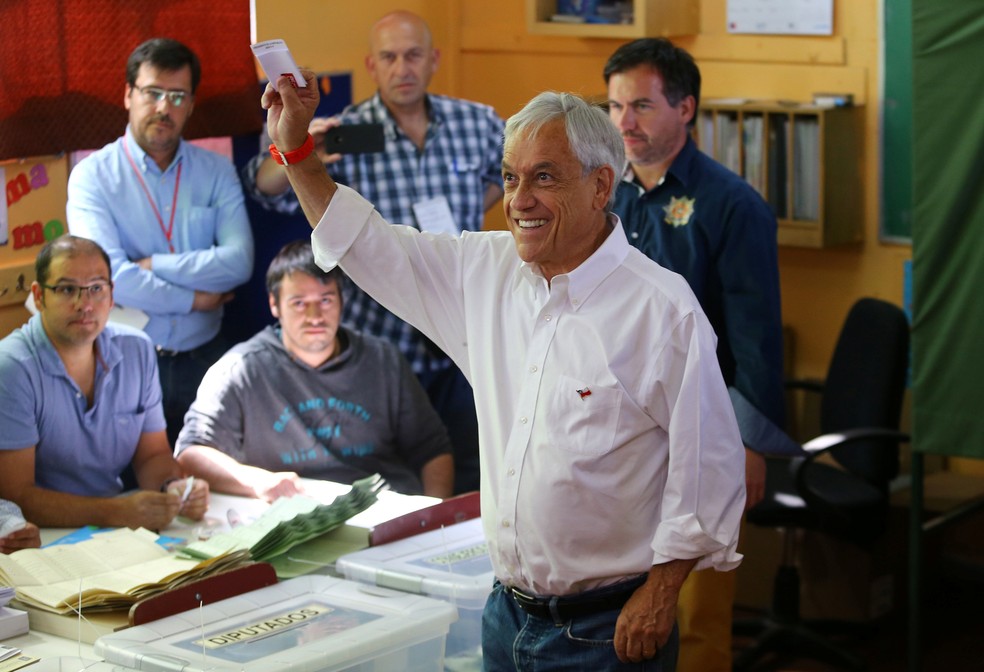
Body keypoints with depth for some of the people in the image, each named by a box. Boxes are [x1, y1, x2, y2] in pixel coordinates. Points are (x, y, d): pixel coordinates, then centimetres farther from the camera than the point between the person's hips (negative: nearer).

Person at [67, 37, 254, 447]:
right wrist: (195, 299, -11)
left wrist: (151, 266, -15)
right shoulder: (93, 176, -5)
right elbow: (110, 276, -18)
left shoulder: (217, 172, 3)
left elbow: (239, 262, -11)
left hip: (205, 359, 2)